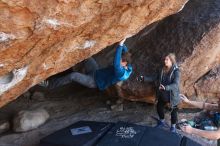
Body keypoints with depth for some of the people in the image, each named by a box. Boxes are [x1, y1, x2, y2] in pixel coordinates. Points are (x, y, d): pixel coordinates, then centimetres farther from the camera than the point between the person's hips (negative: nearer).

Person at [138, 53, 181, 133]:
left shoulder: (176, 71, -21)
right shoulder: (163, 70, -1)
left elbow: (176, 84, -32)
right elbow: (154, 78, 5)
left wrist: (165, 87, -48)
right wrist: (144, 78, -7)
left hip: (172, 95, -6)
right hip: (163, 94, 7)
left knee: (173, 111, 12)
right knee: (159, 107, 21)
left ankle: (173, 127, 35)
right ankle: (162, 122, 47)